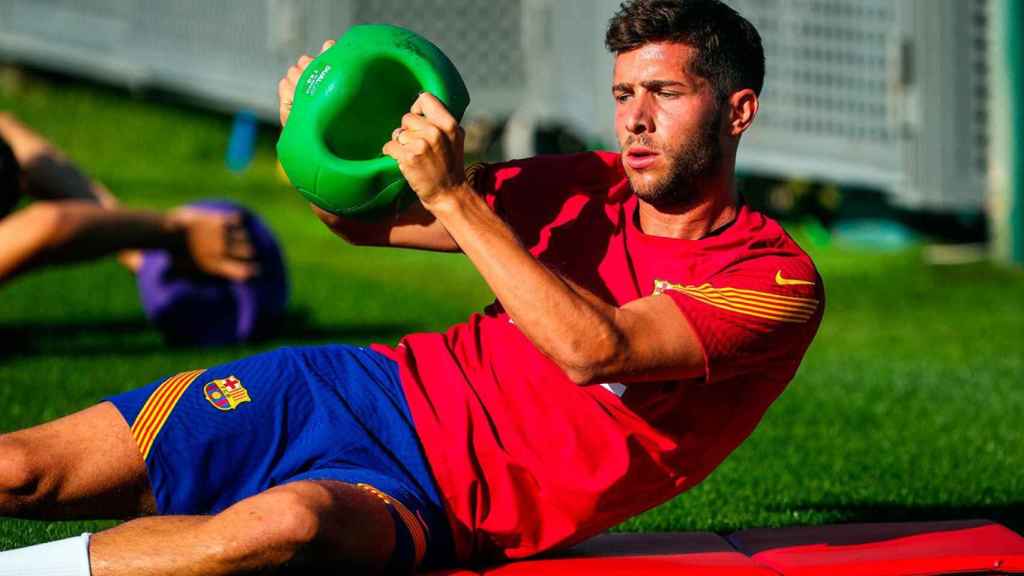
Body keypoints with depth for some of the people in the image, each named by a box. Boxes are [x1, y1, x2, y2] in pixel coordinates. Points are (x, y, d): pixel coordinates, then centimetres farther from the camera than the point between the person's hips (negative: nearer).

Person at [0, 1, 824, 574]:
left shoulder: (778, 281, -7)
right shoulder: (592, 189, 10)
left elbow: (594, 350, -22)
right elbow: (364, 217, 17)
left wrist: (453, 196, -22)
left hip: (446, 500, -6)